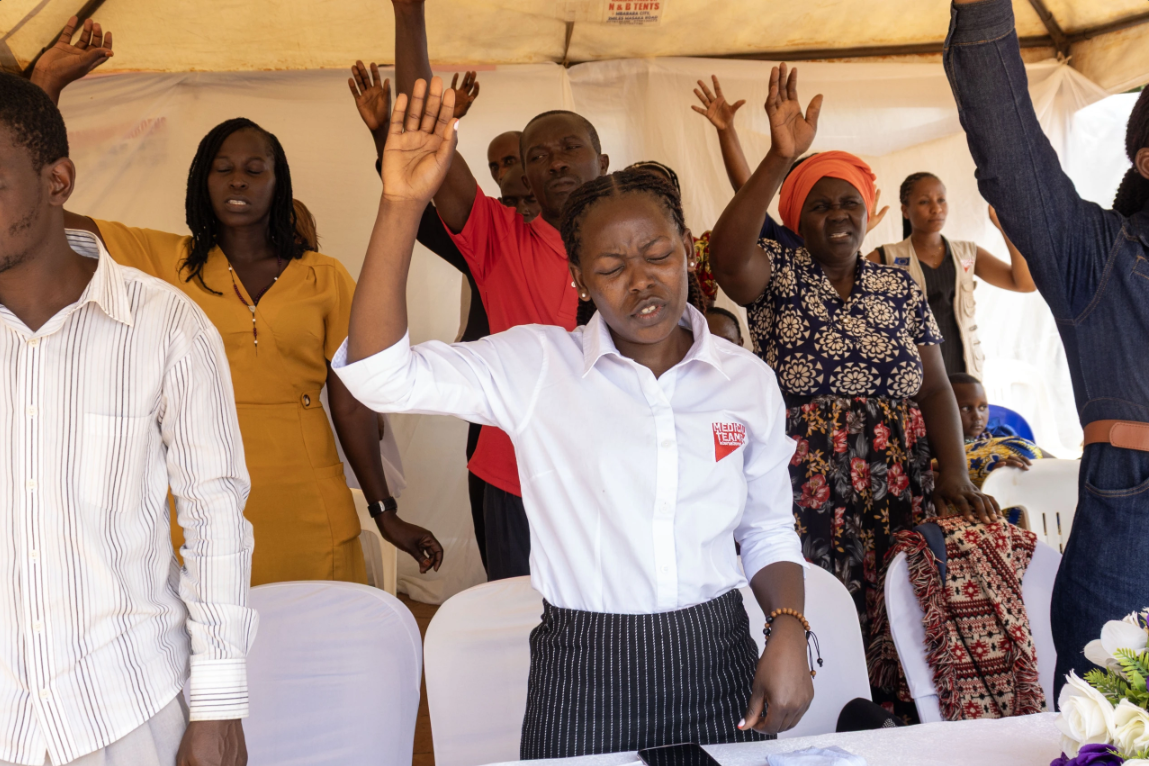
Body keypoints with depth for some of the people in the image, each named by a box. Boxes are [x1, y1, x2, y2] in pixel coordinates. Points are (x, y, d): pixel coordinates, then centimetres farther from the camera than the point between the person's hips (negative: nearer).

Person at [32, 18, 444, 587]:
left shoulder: (327, 279, 4)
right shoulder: (164, 262, 6)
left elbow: (350, 405, 4)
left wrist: (385, 513, 5)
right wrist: (48, 83, -1)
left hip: (309, 518, 0)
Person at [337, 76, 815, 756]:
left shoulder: (749, 379, 2)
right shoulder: (535, 364, -7)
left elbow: (769, 533, 11)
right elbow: (381, 374, -18)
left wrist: (789, 630, -6)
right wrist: (402, 204, -24)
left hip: (718, 660, 3)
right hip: (585, 673, -2)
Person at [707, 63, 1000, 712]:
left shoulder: (900, 287, 13)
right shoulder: (776, 274, 3)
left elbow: (936, 388, 10)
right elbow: (727, 256, -22)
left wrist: (955, 475, -4)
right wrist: (781, 157, -26)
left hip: (898, 488, 3)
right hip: (802, 488, -3)